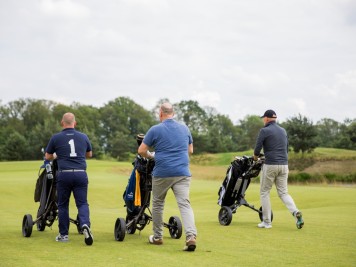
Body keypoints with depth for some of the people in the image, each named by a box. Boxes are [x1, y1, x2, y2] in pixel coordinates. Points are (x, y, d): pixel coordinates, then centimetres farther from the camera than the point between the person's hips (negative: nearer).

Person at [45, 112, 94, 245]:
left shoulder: (56, 138, 3)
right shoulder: (83, 137, 10)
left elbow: (48, 157, 13)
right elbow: (89, 154, 26)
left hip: (64, 174, -1)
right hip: (81, 174, 1)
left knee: (63, 205, 11)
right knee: (82, 203, 5)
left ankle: (63, 234, 15)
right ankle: (85, 225, -21)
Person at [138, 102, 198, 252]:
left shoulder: (155, 130, -2)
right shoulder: (185, 129, 11)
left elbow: (141, 151, 1)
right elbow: (190, 150, 21)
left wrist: (150, 156, 21)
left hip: (162, 173, -2)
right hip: (183, 172, 2)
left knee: (157, 204, 16)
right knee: (185, 204, -7)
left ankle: (157, 237, 25)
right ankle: (191, 236, -25)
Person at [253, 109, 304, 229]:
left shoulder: (264, 131, -5)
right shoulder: (283, 131, 15)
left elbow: (257, 149, -7)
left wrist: (255, 158, 14)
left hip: (270, 165, -5)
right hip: (284, 165, 5)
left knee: (264, 192, 8)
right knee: (283, 193, 9)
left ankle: (267, 222, 8)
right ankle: (295, 212, -16)